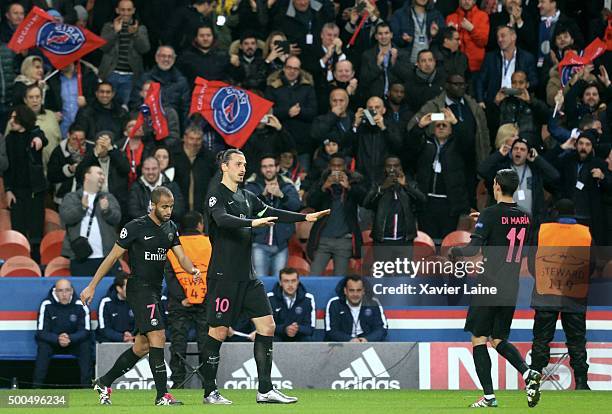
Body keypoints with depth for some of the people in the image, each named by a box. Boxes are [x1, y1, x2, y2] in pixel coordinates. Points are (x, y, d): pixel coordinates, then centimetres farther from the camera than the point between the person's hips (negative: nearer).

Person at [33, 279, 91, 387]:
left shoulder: (80, 305, -13)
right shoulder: (47, 304, -14)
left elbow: (85, 331, -15)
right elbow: (41, 332, -16)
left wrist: (70, 339, -35)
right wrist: (58, 339, -35)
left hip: (74, 342, 0)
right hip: (52, 341, 0)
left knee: (86, 346, -28)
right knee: (43, 346, -30)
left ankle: (86, 385, -25)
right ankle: (37, 385, -27)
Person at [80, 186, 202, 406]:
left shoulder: (170, 228, 10)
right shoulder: (136, 227, -11)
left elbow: (181, 256, 5)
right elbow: (113, 256, -7)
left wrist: (192, 269, -19)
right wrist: (92, 286, -7)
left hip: (155, 291, 8)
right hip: (139, 288, -8)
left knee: (142, 346, 11)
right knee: (158, 337, -18)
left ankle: (104, 383, 25)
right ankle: (162, 395, -18)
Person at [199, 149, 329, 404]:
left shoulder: (247, 197, 16)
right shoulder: (217, 195, -7)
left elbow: (272, 213, 20)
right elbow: (222, 219, -26)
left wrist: (305, 217, 11)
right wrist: (253, 222, -39)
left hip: (247, 277, 8)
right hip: (224, 275, -8)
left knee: (267, 325, 1)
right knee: (218, 331, -4)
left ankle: (265, 390, 3)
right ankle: (209, 392, 5)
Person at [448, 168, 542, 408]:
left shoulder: (490, 215, -12)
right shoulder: (525, 217, 7)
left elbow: (473, 249, -18)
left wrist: (454, 251, 4)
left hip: (489, 286, -6)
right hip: (512, 289, 6)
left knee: (479, 339, 4)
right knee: (499, 340, 16)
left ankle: (489, 396, -3)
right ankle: (528, 374, -9)